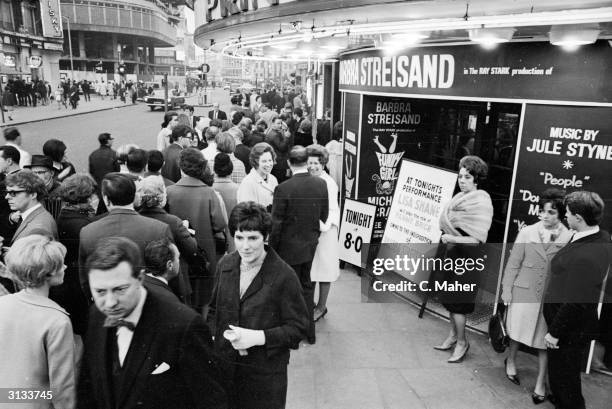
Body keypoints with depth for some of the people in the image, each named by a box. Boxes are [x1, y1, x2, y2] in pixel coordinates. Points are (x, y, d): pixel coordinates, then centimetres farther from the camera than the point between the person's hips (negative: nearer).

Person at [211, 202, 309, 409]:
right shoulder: (225, 265, -2)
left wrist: (259, 337, -23)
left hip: (265, 372, -4)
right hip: (224, 366, 4)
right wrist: (214, 334, -4)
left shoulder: (284, 275, -18)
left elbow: (298, 327, -13)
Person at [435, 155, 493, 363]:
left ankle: (461, 342, 17)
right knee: (449, 298, 15)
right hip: (452, 253, 7)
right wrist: (445, 236, 2)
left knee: (457, 301, 1)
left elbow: (476, 239, -19)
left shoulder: (481, 202, -14)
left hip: (467, 256, -7)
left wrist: (452, 238, -24)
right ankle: (453, 334, 31)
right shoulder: (459, 198, 6)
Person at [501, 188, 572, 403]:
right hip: (524, 291, 1)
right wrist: (506, 289, 1)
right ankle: (511, 360, 43)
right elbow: (513, 263, 1)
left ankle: (541, 382, 25)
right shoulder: (527, 233, -5)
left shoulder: (570, 238, -9)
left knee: (545, 338, 8)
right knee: (517, 330, 15)